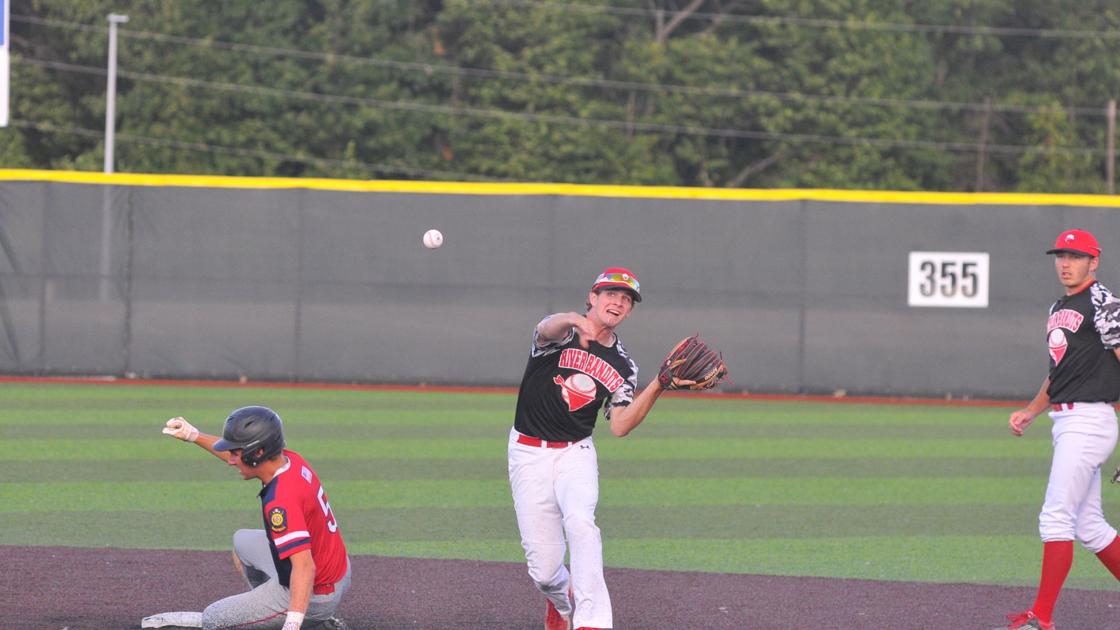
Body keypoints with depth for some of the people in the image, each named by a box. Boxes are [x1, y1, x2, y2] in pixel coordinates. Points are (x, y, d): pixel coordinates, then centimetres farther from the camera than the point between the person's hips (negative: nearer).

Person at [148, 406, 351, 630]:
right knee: (242, 541, 32)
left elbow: (304, 567, -43)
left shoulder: (281, 502, -35)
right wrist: (193, 435, 19)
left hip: (311, 594, -9)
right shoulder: (291, 459, -7)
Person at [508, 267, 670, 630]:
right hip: (529, 453, -2)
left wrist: (658, 386, -16)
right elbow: (546, 329, -34)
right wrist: (574, 322, -58)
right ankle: (560, 599, 33)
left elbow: (619, 426, -5)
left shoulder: (622, 365, 5)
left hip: (575, 454, 2)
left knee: (580, 521, -32)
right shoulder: (563, 332, -7)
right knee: (543, 569, -4)